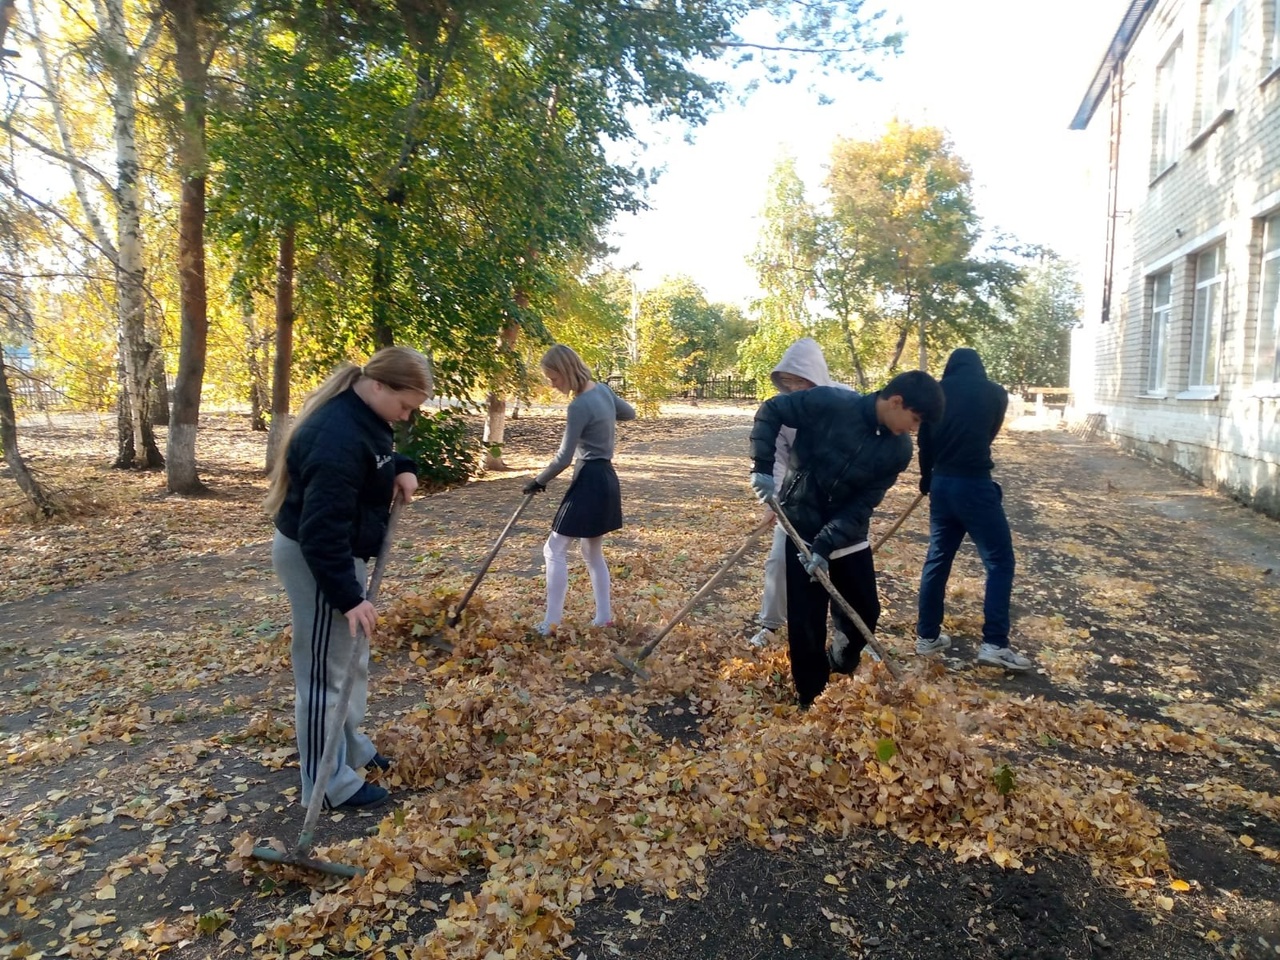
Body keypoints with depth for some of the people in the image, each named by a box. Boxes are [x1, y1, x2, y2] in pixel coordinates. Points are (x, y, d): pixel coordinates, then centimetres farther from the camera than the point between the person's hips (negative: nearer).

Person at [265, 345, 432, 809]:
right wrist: (348, 596, -27)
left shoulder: (359, 414, 2)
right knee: (325, 669, 1)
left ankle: (352, 749, 38)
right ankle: (329, 784, 15)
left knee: (352, 660, 21)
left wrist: (402, 468, 1)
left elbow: (376, 456, 23)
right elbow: (321, 529, -31)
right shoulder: (337, 438, -30)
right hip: (315, 559, -10)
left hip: (339, 552, 11)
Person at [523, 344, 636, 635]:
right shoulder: (602, 389, 5)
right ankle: (604, 617, 23)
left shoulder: (579, 406, -20)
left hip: (589, 482, -9)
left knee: (555, 549, -3)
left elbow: (563, 458, -17)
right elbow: (629, 413, 25)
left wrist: (538, 482, -4)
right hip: (605, 479, 9)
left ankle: (551, 624, 0)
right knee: (593, 551, 18)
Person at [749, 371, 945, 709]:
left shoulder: (898, 450, -9)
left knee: (865, 611, 13)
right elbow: (770, 410, -13)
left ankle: (841, 676, 40)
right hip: (802, 527, -4)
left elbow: (862, 505, -12)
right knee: (807, 621, 0)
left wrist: (826, 544, -22)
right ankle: (812, 699, 19)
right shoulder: (830, 403, -22)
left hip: (849, 533, 5)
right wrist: (763, 467, -21)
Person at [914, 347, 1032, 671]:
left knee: (937, 559, 14)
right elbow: (989, 435, 15)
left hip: (941, 484, 4)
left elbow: (924, 440, 11)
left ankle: (927, 635, 20)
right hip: (975, 485, -4)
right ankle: (994, 644, -1)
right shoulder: (995, 393, 2)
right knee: (999, 561, 4)